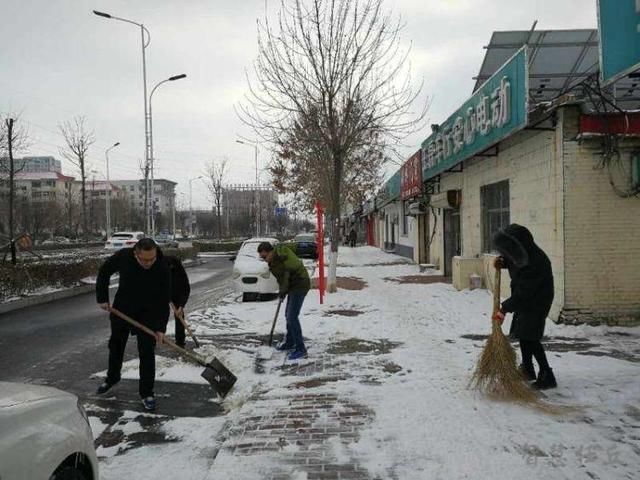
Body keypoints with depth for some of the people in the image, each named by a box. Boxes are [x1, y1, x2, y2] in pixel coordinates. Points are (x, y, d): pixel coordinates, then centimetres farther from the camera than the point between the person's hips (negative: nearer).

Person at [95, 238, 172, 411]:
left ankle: (147, 393, 7)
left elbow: (164, 300, -20)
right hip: (121, 308, 3)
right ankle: (112, 378, 44)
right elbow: (104, 272, -4)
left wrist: (160, 327, -24)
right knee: (115, 346, 19)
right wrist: (102, 298, -5)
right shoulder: (123, 256, -24)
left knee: (147, 352, -6)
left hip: (147, 313, -3)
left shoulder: (163, 269, -28)